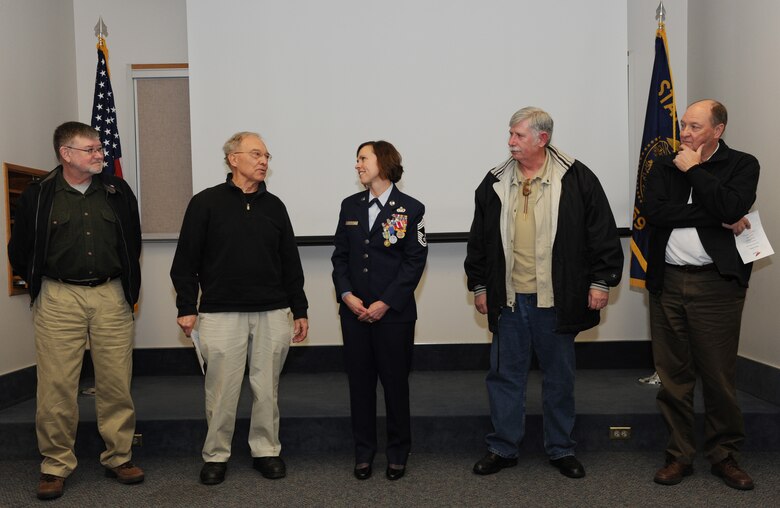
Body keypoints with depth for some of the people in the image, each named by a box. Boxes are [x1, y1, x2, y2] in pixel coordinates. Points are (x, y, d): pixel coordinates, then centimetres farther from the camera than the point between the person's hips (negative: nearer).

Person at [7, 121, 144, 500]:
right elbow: (19, 251, 10)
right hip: (58, 299, -1)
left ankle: (119, 457, 20)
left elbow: (133, 242, 17)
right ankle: (56, 465, 17)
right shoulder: (37, 195, 0)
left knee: (116, 382, 5)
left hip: (112, 297, 2)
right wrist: (42, 284, 12)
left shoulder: (118, 191, 7)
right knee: (56, 385, 1)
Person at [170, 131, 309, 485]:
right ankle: (216, 456, 23)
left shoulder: (274, 206, 10)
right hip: (221, 314, -3)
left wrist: (300, 310, 10)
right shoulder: (206, 203, 0)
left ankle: (266, 450, 26)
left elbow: (290, 264, 11)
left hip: (273, 314, 3)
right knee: (221, 390, 5)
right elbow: (185, 261, 0)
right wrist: (186, 307, -5)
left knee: (266, 388, 10)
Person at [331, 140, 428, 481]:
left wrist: (385, 303, -13)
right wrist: (346, 295, -7)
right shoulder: (350, 206, 10)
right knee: (360, 381, 10)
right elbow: (340, 255, 9)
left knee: (395, 382, 6)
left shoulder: (410, 209, -3)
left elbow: (415, 262, -7)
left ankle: (398, 453, 24)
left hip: (394, 313, -4)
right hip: (354, 312, 4)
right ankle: (363, 453, 24)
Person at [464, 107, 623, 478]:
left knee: (560, 377, 12)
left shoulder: (576, 179, -3)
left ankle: (561, 449, 29)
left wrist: (601, 280, -5)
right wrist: (479, 285, 10)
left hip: (556, 298, -2)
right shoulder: (495, 182, 6)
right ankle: (503, 448, 25)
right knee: (505, 375, 9)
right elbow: (479, 239, 11)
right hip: (508, 298, 3)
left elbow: (603, 233, -1)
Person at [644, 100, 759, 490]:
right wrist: (718, 219, -12)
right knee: (673, 375, 8)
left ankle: (724, 456, 24)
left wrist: (694, 170, -8)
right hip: (668, 282, 3)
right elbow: (653, 211, -9)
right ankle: (679, 455, 21)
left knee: (719, 377, 5)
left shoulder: (742, 165, 3)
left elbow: (731, 207, -17)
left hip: (716, 283, -2)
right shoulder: (665, 167, 9)